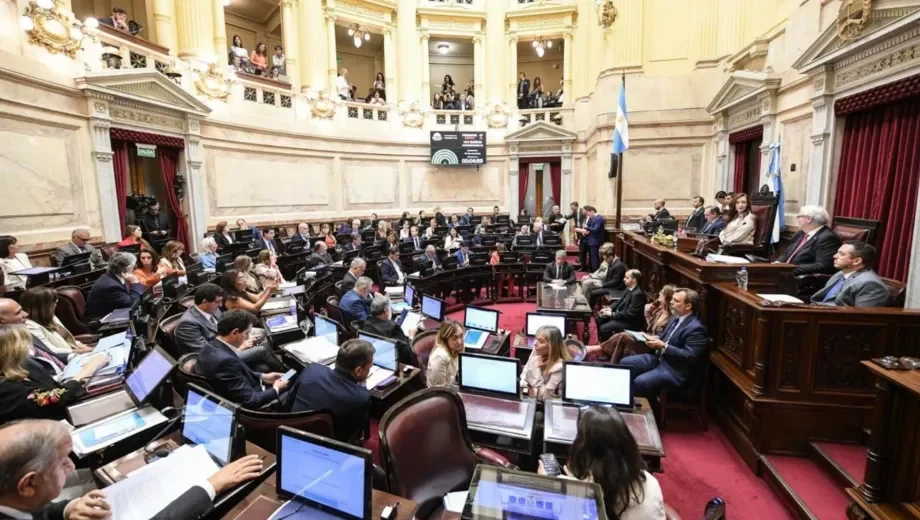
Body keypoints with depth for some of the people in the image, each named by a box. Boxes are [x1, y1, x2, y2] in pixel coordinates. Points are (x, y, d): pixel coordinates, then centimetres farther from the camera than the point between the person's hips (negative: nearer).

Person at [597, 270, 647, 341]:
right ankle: (602, 341, 20)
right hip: (622, 315, 10)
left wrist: (612, 314, -20)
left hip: (631, 322, -10)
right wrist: (610, 308, 0)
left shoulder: (638, 294, -26)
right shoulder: (629, 288, 3)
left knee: (604, 328, -21)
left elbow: (629, 313, -26)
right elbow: (621, 301, 16)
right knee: (600, 318, 10)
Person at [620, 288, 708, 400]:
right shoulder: (676, 317, 8)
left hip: (674, 370, -9)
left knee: (639, 382, -26)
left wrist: (663, 346, -25)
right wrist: (656, 338, -1)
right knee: (624, 363, 1)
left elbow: (691, 357, -25)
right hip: (659, 358, 9)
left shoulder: (696, 328, -20)